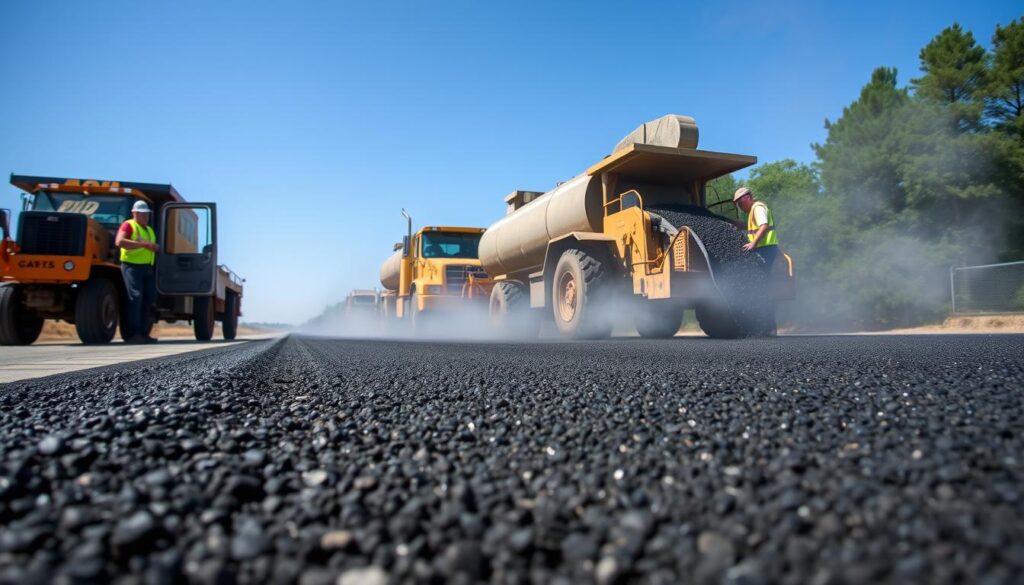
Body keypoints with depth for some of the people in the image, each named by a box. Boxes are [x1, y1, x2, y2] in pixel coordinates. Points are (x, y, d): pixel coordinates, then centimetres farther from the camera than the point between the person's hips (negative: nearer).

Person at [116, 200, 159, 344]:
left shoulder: (149, 229, 24)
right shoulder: (128, 225, -2)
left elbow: (154, 248, 31)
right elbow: (119, 242, -19)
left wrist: (155, 247, 5)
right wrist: (142, 244, -21)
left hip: (147, 267, 8)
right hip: (132, 266, -8)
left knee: (149, 299, 5)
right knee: (136, 297, -16)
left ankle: (143, 334, 10)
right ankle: (133, 334, -16)